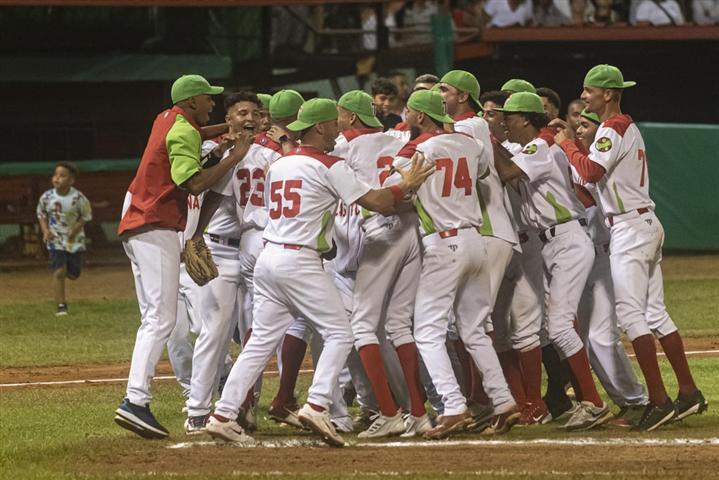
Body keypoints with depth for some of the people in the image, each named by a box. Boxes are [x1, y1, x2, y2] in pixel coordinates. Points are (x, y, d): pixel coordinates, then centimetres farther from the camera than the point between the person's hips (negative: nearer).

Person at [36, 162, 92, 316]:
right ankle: (61, 306, -5)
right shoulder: (47, 197, -10)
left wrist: (76, 228, -18)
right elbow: (41, 214, 7)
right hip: (56, 240, 0)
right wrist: (45, 230, -9)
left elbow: (86, 216, -1)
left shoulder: (78, 198, -16)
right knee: (58, 272, -13)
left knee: (73, 274, 7)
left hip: (75, 240, 0)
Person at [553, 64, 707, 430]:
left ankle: (658, 400, -18)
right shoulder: (629, 128, 18)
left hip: (629, 227, -10)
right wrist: (572, 143, 12)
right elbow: (601, 170, 18)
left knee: (630, 312, -12)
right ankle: (688, 392, 12)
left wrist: (565, 144, -9)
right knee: (655, 313, 12)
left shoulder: (612, 129, -11)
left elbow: (591, 171, -23)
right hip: (646, 224, 10)